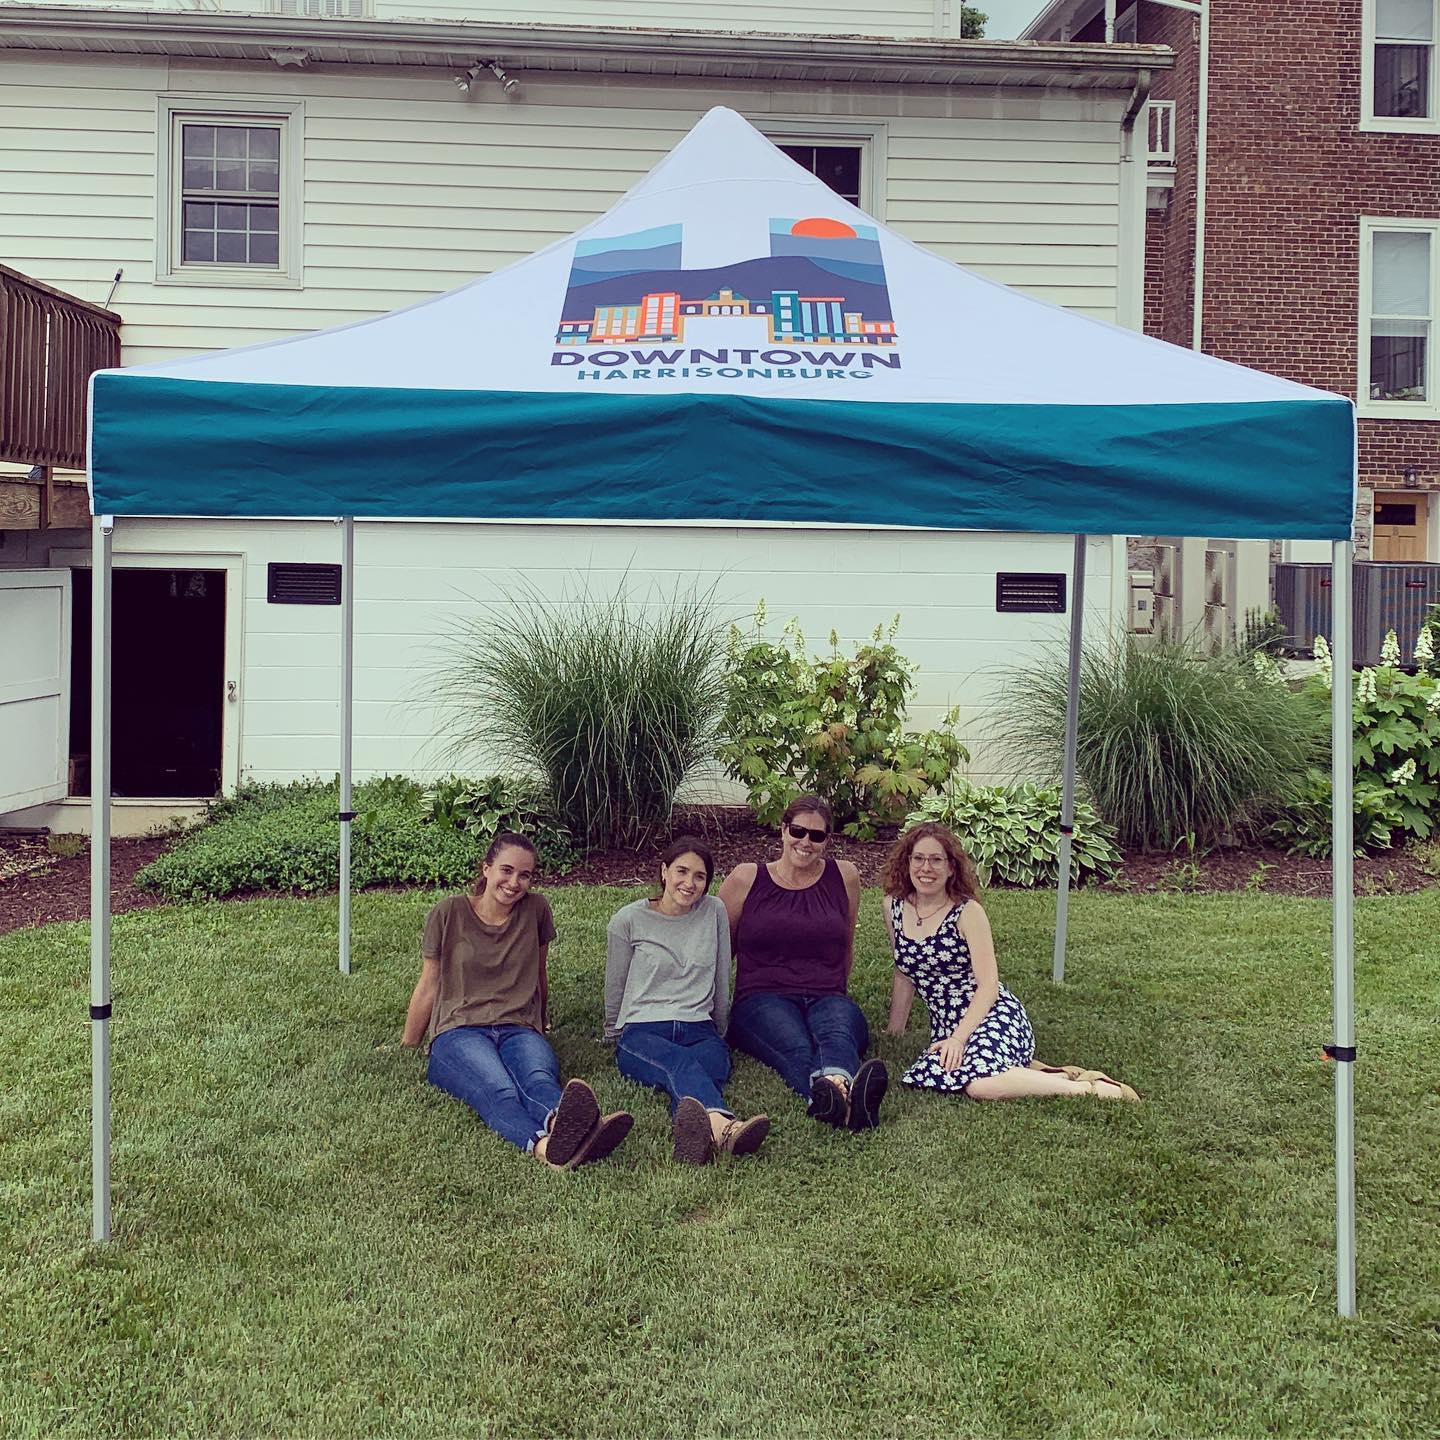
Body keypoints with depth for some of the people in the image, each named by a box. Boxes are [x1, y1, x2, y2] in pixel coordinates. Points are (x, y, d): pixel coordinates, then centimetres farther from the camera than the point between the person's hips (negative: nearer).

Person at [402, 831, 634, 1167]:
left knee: (539, 1078, -38)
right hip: (459, 1032, -2)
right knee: (500, 1092, -39)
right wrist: (405, 1051, 19)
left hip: (519, 1029, 2)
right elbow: (429, 987, 14)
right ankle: (544, 1145, -73)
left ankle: (561, 1122, -74)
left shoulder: (536, 909, 12)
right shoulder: (450, 914, 6)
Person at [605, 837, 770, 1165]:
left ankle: (696, 1130, -73)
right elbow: (615, 990, 18)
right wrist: (616, 1037, 24)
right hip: (641, 1032, -2)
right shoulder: (629, 920, 8)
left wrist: (719, 1035, 23)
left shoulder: (714, 912, 14)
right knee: (681, 1064, -39)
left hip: (699, 1030, 2)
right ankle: (722, 1127, -73)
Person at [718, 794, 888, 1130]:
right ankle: (831, 1101, -72)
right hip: (763, 998, -2)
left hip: (829, 998, 2)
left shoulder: (844, 877, 16)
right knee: (798, 1048, -38)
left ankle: (838, 1088, -73)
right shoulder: (745, 880, 11)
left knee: (838, 1034, -38)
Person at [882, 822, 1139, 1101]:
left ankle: (1089, 1088, -18)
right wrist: (894, 1031, 23)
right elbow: (904, 977, 21)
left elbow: (988, 985, -12)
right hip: (945, 1025, 5)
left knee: (981, 1083, -37)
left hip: (993, 1015, -5)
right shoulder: (895, 909, 8)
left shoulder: (967, 911, -7)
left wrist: (958, 1038, -21)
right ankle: (1027, 1070, -9)